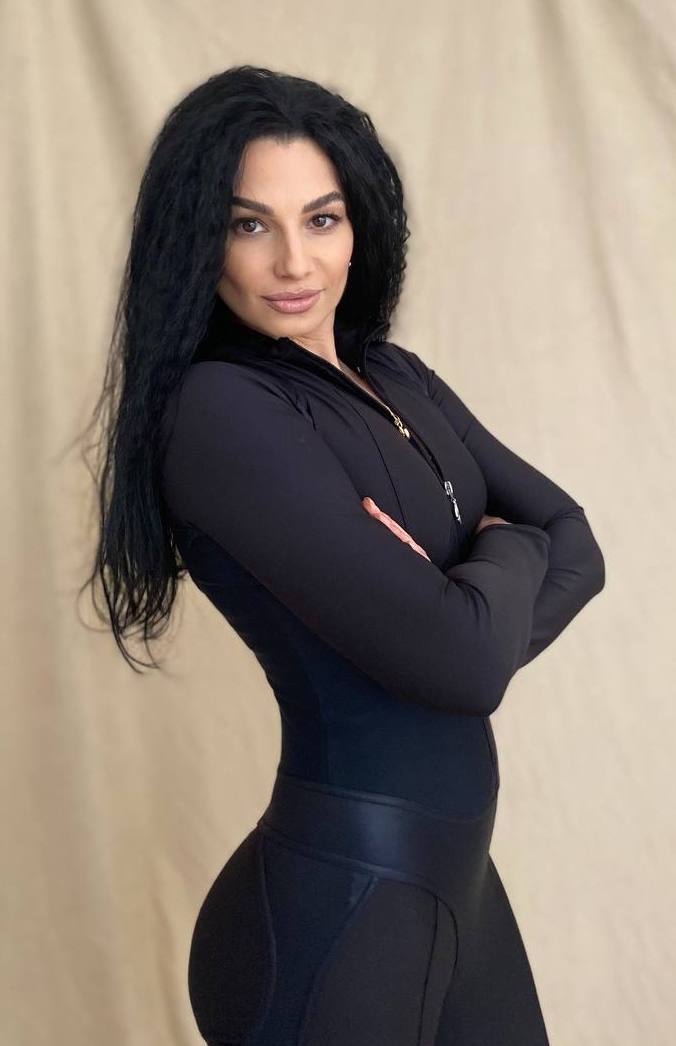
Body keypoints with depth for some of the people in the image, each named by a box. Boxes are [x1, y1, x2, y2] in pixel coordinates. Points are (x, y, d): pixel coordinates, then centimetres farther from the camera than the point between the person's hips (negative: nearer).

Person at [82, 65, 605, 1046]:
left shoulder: (396, 378, 6)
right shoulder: (221, 411, -19)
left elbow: (576, 546, 3)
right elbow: (462, 661, -24)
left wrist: (474, 598, -16)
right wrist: (507, 550, -4)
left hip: (446, 866, 8)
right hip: (343, 900, -8)